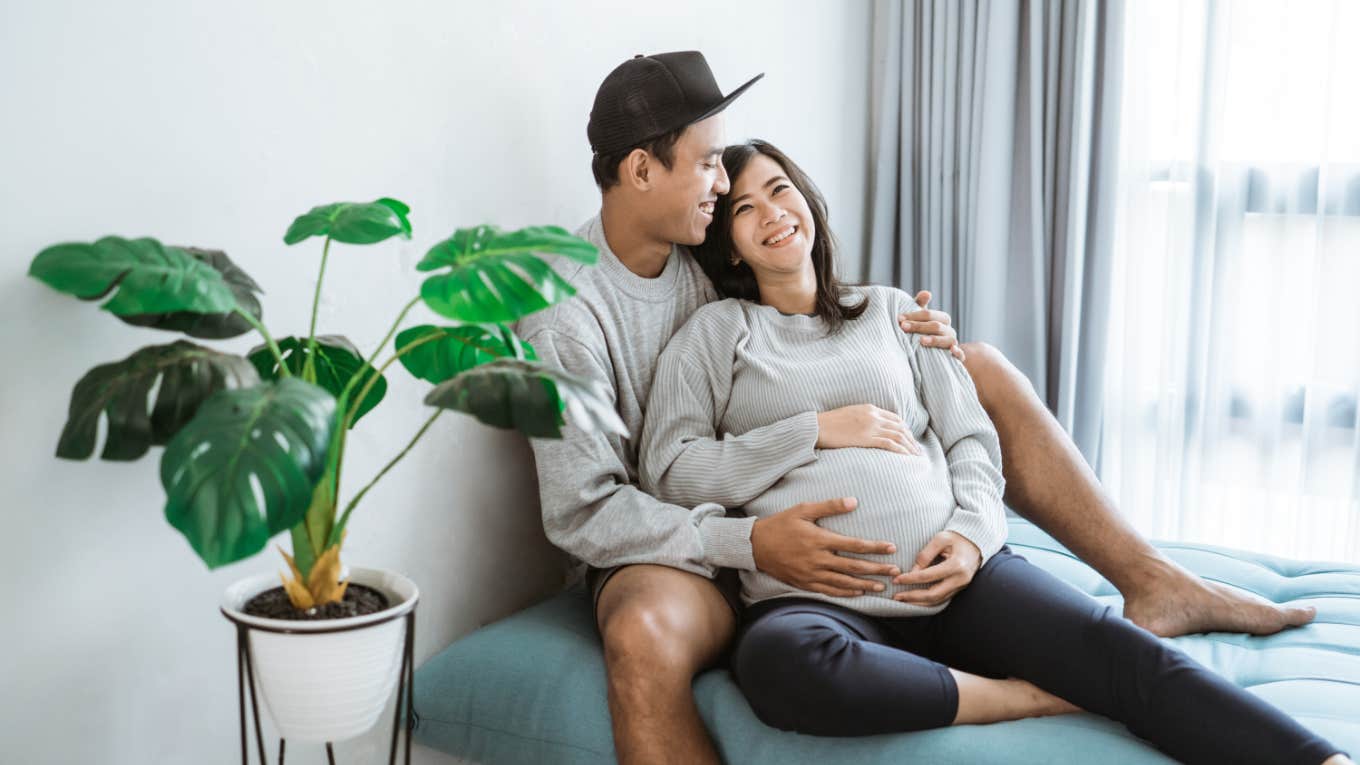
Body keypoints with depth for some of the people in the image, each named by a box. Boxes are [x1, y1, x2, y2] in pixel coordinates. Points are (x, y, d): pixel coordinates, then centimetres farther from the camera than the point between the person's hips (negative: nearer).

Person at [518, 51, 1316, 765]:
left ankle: (1154, 584, 1)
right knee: (645, 637, -45)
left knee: (983, 369, 2)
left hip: (783, 512, 7)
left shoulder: (705, 253, 1)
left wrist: (918, 342, -7)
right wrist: (748, 543, -35)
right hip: (682, 547, -6)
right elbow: (583, 511, -22)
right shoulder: (564, 312, -19)